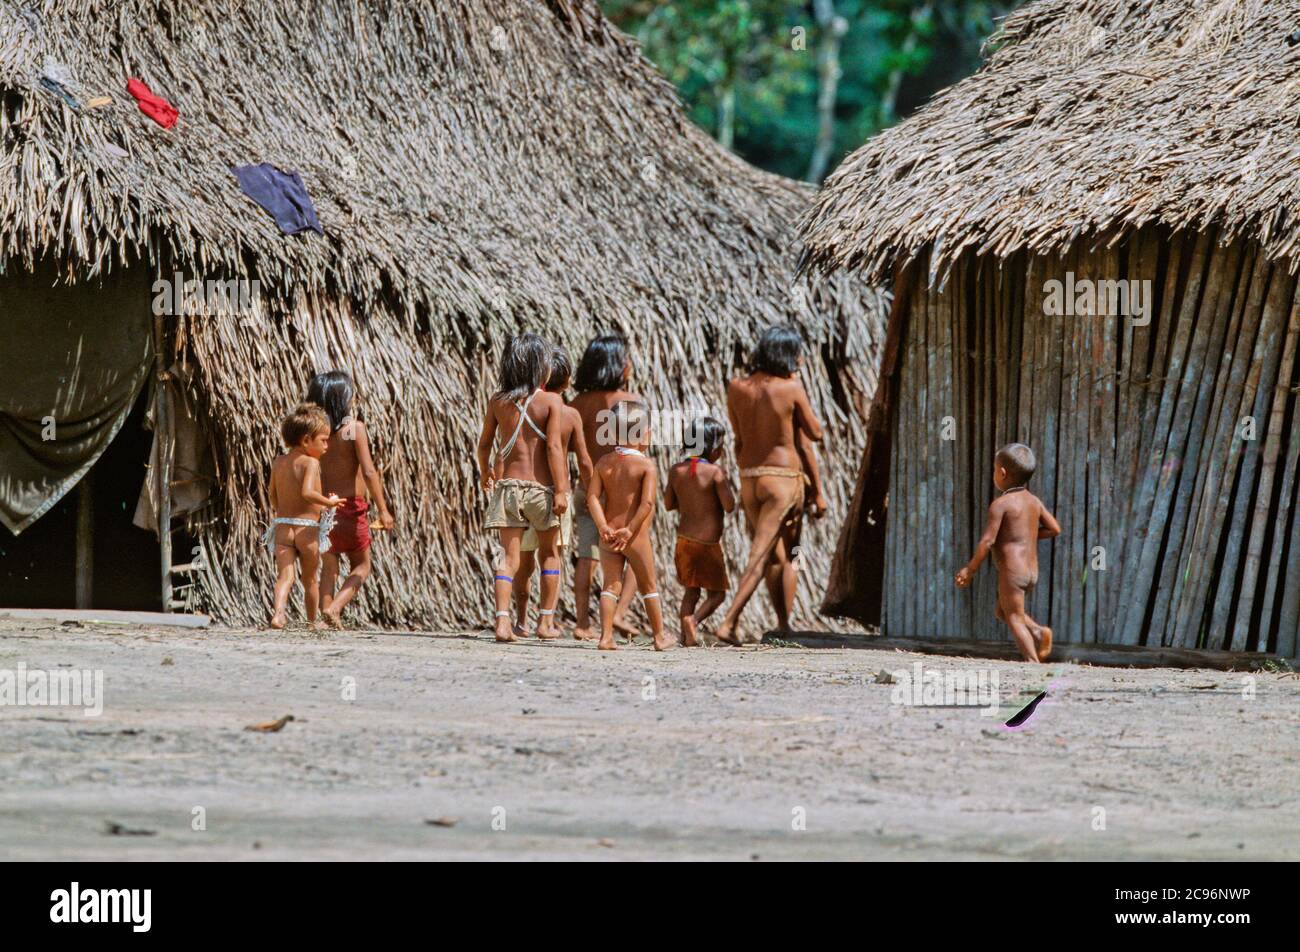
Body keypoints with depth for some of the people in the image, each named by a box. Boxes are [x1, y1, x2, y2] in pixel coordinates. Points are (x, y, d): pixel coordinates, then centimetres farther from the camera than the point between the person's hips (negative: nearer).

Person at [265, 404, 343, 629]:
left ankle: (279, 611, -30)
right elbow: (307, 492, -26)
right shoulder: (311, 462, -12)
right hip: (307, 527, -4)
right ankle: (313, 621, 27)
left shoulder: (278, 463, 9)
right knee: (310, 579, 14)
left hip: (281, 526, 4)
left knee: (285, 575, -5)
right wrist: (329, 502, -14)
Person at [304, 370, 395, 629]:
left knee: (329, 565, 12)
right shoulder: (354, 428, -11)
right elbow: (369, 472, -16)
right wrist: (383, 510, -13)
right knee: (361, 566, 9)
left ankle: (327, 611, 3)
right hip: (351, 505, -4)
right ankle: (335, 606, -12)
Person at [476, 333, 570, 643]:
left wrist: (484, 471, 31)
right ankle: (546, 620, 19)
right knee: (549, 553, 17)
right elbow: (554, 447, -15)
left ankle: (503, 621, -17)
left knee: (509, 556, -1)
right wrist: (560, 490, -14)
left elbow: (484, 443, 11)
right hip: (542, 487, -2)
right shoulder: (551, 401, -7)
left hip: (509, 486, 2)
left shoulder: (498, 400, 3)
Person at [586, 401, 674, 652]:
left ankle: (606, 637, -6)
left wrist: (603, 527, -9)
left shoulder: (604, 462, 4)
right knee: (649, 586, 12)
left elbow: (592, 497, -4)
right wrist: (631, 530, -18)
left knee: (610, 586, 6)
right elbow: (647, 502, -20)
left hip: (608, 535, 3)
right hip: (637, 537, -3)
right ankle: (660, 636, 21)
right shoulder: (646, 465, -10)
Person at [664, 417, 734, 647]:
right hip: (709, 543, -5)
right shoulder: (715, 472, -16)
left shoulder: (676, 471, 1)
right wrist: (725, 487, 1)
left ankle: (687, 636, 9)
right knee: (717, 593, 9)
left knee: (691, 591, 20)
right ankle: (694, 620, -18)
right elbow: (729, 506, -16)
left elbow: (669, 504, 10)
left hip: (684, 539, 5)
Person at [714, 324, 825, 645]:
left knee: (776, 557, 17)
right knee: (760, 556, -6)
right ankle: (728, 622, -15)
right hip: (784, 477, -5)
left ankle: (783, 626, 21)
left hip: (749, 479, 5)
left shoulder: (737, 388, 2)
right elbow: (815, 433, 0)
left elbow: (738, 437, 10)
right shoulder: (791, 388, -10)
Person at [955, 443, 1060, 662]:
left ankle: (1033, 662, -13)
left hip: (1012, 570, -8)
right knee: (1001, 611, 22)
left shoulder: (1000, 504, -12)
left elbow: (987, 541, -15)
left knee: (1015, 617, -4)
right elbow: (1054, 529, 13)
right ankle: (1038, 632, 2)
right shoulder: (1034, 501, 10)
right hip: (1032, 571, 8)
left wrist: (970, 570, -7)